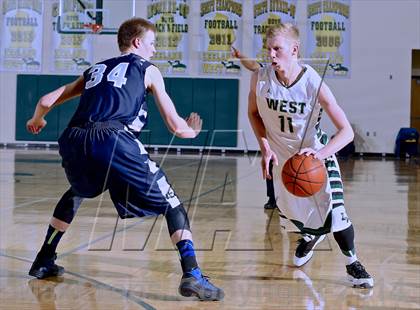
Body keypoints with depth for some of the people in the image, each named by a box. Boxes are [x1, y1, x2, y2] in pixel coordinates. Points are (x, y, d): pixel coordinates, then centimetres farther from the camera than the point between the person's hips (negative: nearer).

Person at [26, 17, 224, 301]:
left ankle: (44, 261, 38)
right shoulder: (148, 70, 19)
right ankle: (192, 275, -13)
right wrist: (191, 131, 38)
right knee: (171, 204, 4)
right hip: (114, 141, -5)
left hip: (74, 141, 5)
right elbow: (176, 126, 15)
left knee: (76, 193, 37)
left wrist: (36, 120, 52)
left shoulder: (94, 70, 31)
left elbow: (46, 101, 29)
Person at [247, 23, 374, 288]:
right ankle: (311, 236, 48)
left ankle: (352, 263, 10)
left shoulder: (314, 83, -29)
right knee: (290, 207, 10)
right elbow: (254, 112, 1)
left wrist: (319, 154, -44)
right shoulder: (260, 78, -21)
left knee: (334, 210, -15)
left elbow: (347, 132, -29)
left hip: (315, 151, -3)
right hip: (283, 153, 3)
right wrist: (265, 148, -12)